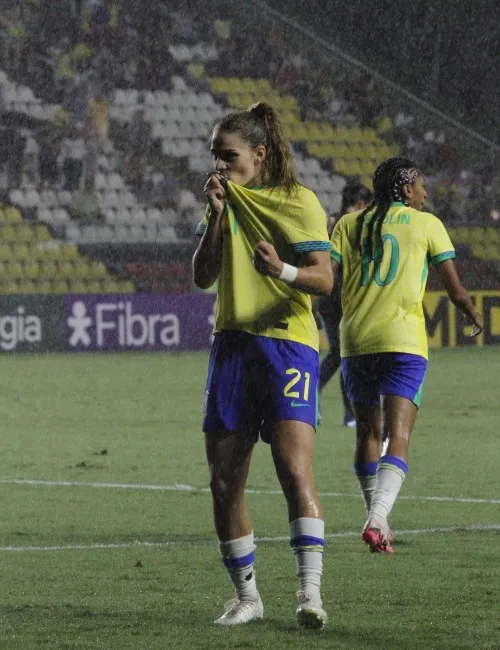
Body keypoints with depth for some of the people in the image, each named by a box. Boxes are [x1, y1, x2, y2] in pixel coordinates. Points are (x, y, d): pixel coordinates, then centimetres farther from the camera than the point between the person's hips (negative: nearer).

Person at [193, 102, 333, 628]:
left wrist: (282, 270, -29)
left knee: (294, 470, -19)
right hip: (232, 344, 6)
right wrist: (215, 215, -6)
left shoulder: (299, 202, -3)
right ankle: (246, 596, 15)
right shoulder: (227, 200, 13)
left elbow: (324, 280, -9)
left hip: (287, 343, -6)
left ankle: (309, 590, -22)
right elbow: (202, 277, 6)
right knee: (223, 481, 3)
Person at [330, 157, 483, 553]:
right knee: (397, 438, -9)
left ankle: (378, 522, 20)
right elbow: (456, 290, 7)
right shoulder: (427, 224, 5)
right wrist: (475, 317, 24)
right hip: (402, 341, -3)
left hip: (355, 342, 4)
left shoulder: (350, 224, 12)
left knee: (368, 434, 18)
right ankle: (377, 519, -30)